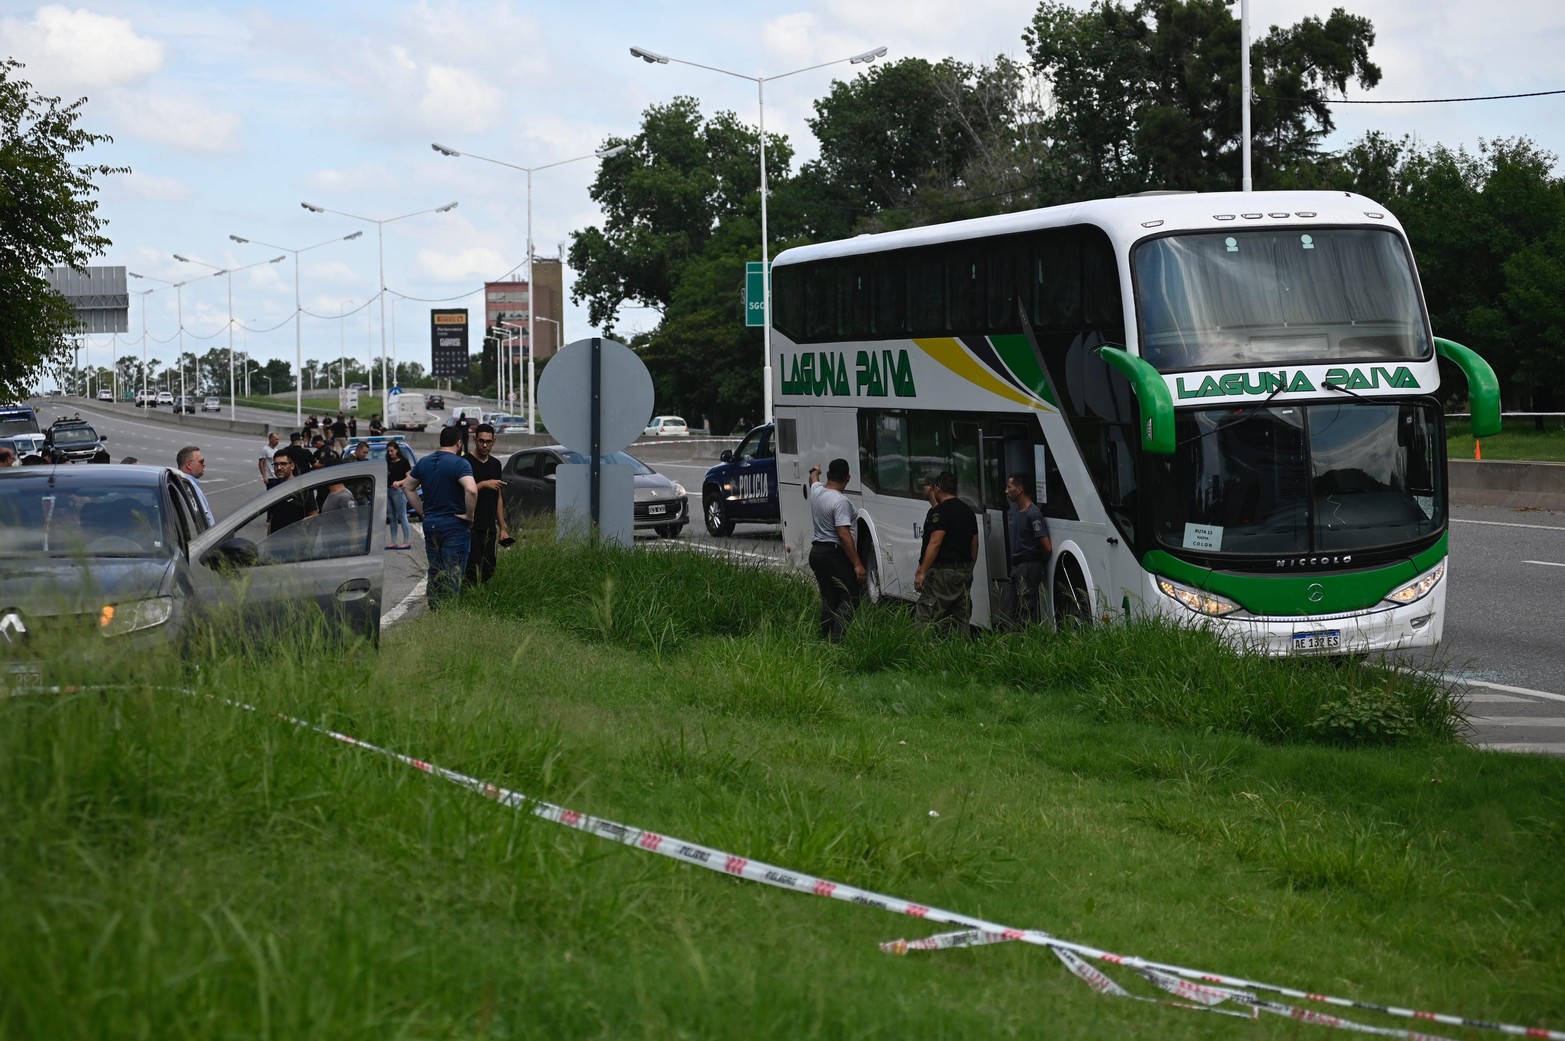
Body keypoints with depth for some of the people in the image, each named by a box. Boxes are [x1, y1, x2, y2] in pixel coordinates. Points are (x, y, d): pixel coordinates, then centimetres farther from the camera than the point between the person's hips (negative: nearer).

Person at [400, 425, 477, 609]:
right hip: (454, 525, -6)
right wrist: (469, 515, -14)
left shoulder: (424, 462, 9)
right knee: (452, 575, -5)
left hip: (430, 524, 6)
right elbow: (471, 490, -28)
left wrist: (423, 511, 16)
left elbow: (408, 486, 19)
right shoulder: (459, 464, -13)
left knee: (434, 573, 14)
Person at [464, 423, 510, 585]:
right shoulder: (465, 462, -4)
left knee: (489, 571, 3)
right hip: (471, 527, -6)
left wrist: (502, 528, 16)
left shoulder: (495, 464, 15)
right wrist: (483, 484, -20)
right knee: (473, 570, -13)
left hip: (490, 528, 6)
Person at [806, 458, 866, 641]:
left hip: (816, 552, 9)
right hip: (835, 555, -9)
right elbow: (844, 535, -24)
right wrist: (857, 564, -23)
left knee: (828, 599, 13)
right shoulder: (840, 501, -19)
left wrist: (815, 470, 57)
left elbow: (813, 479, 32)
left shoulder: (816, 491, 5)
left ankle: (826, 638, 10)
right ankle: (837, 639, -19)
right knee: (849, 599, -7)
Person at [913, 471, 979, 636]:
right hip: (964, 571, 8)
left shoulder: (939, 511, -11)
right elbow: (974, 544, 18)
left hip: (942, 572, -8)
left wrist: (921, 572, -20)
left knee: (924, 618, -10)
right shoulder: (968, 511, 15)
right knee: (961, 620, 9)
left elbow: (935, 542, -19)